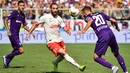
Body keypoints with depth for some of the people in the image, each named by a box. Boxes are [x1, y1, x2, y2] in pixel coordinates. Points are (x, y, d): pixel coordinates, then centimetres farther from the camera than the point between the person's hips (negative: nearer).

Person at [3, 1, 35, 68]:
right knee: (21, 50, -14)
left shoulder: (23, 15, 12)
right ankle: (7, 57, -1)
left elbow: (24, 26, 24)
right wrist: (8, 30, -21)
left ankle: (6, 64, 24)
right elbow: (5, 20, -13)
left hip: (17, 35, 9)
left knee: (16, 50, 15)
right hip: (12, 34, -8)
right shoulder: (14, 13, -10)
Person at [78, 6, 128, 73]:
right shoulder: (100, 14, 26)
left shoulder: (87, 17, 12)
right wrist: (117, 27, 43)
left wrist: (84, 30, -23)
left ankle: (112, 67, -14)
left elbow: (91, 20, -15)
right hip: (110, 33, 6)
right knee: (117, 54, 23)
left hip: (103, 36, -6)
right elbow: (114, 21, 23)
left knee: (96, 57, 1)